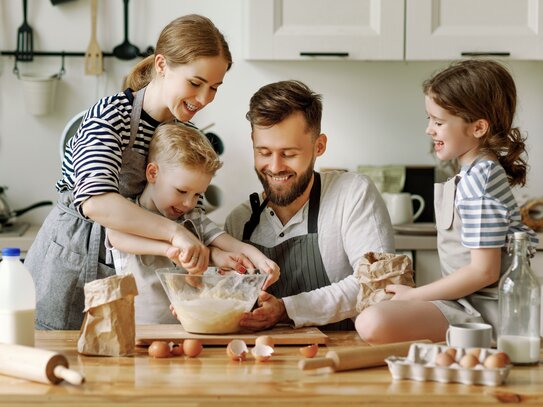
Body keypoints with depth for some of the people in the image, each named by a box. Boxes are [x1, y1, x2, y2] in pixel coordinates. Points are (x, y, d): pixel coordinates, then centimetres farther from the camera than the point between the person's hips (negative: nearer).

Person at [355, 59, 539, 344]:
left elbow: (484, 271, -20)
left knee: (373, 323, -32)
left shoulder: (478, 181, -17)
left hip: (481, 310, -11)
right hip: (468, 302, 11)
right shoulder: (478, 173, 15)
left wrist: (413, 295, -11)